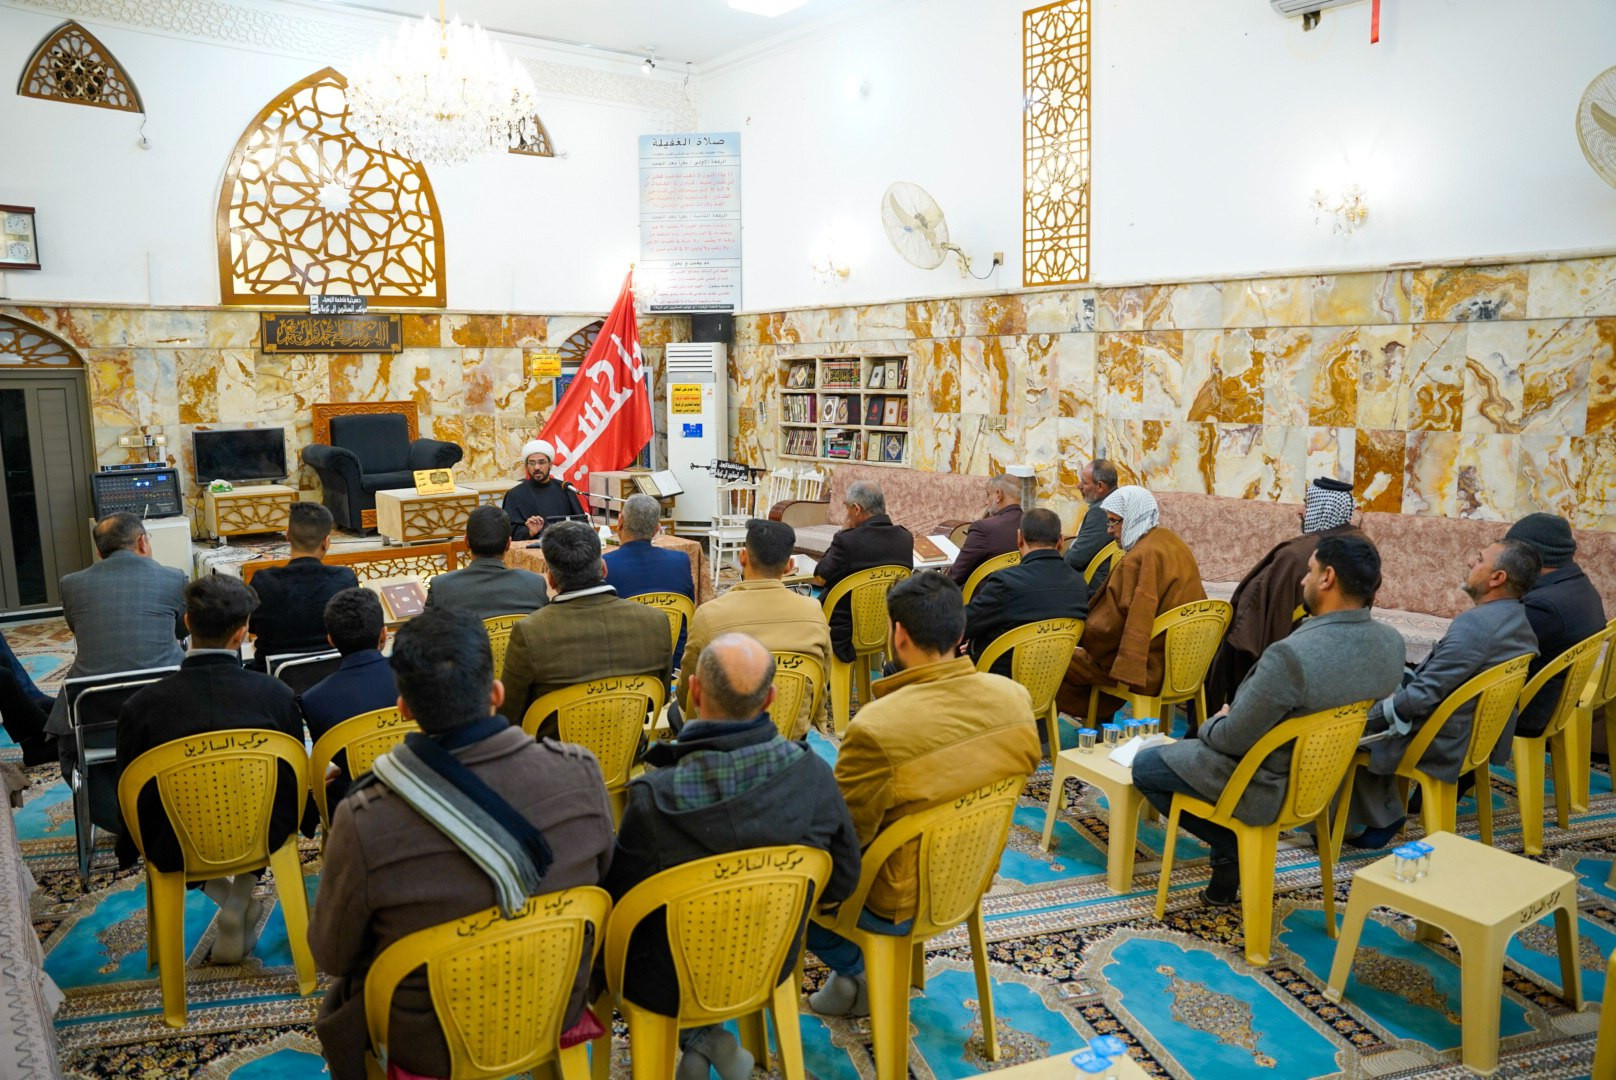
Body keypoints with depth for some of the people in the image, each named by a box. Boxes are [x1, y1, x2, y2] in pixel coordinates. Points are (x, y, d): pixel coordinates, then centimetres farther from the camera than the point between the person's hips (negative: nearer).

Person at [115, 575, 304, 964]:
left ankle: (232, 901, 24)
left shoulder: (140, 706, -15)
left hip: (175, 852, 0)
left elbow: (131, 799, -3)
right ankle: (240, 901, 25)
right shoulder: (277, 695, -15)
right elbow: (295, 784, -4)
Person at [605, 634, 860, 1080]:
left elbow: (619, 900, -15)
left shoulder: (653, 799, -31)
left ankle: (699, 1039, 15)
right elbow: (842, 881, -7)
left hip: (669, 985, -4)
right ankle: (704, 1039, 25)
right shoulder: (814, 774, -22)